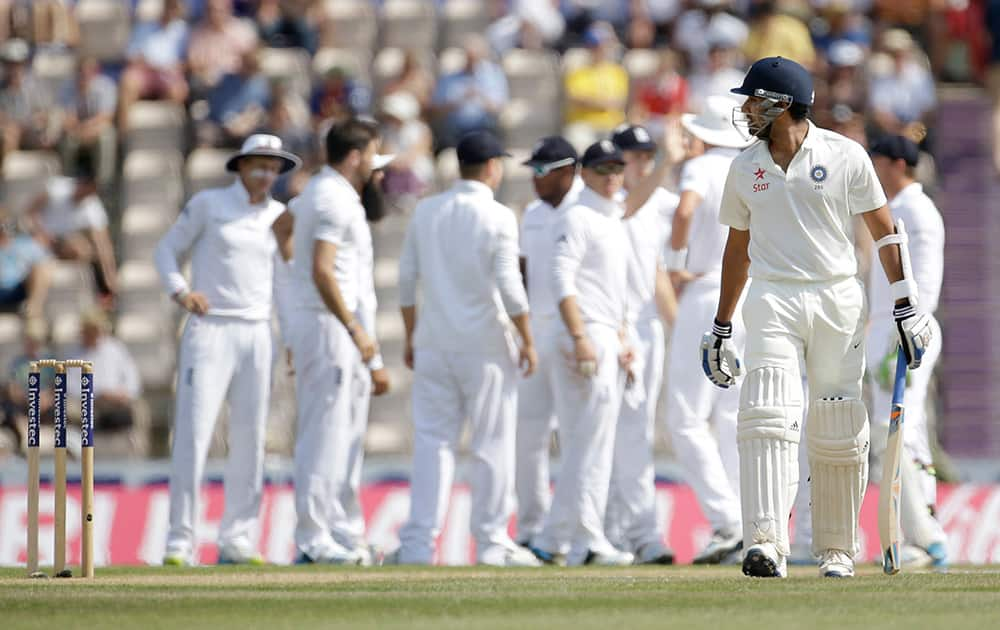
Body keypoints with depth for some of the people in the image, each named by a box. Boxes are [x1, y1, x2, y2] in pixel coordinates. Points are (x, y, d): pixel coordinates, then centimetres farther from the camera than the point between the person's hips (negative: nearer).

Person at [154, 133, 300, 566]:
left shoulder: (279, 216, 11)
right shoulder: (208, 204, 0)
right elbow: (168, 249, 5)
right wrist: (180, 291, -14)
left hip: (257, 335, 5)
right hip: (208, 331, -5)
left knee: (250, 440, 3)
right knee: (193, 434, -11)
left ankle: (237, 540, 9)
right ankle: (180, 541, -11)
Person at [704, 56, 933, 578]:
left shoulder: (844, 155, 0)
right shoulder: (744, 168, 10)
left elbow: (884, 231, 2)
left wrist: (906, 308, -5)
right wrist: (720, 329, 20)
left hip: (838, 300, -1)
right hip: (772, 301, 1)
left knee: (838, 433, 2)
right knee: (768, 417, -18)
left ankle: (837, 549, 16)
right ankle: (766, 544, -29)